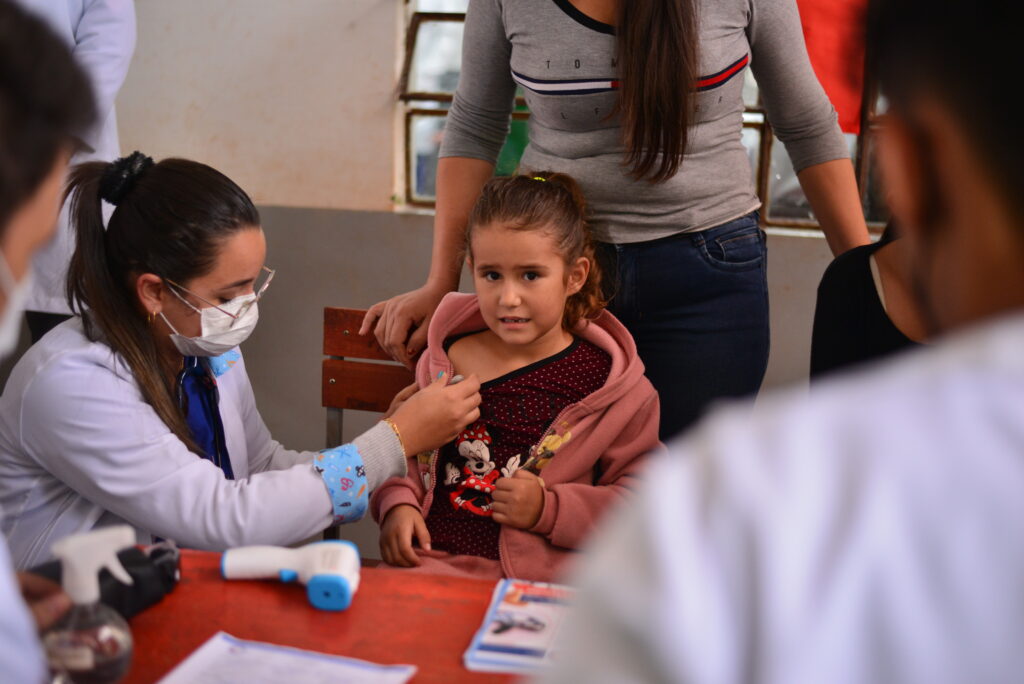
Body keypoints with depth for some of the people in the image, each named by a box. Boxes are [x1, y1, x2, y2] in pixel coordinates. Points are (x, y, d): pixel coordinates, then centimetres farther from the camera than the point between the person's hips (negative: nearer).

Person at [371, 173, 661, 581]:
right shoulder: (447, 357, 11)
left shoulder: (609, 382, 0)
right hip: (429, 561, 2)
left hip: (536, 578, -2)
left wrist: (549, 509, -9)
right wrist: (397, 504, 4)